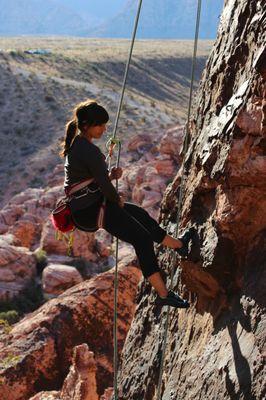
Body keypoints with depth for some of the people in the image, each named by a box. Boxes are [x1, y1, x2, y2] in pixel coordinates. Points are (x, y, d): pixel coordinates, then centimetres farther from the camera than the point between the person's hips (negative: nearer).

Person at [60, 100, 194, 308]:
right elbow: (104, 185, -19)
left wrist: (111, 174, 1)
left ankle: (178, 244, 39)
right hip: (89, 211, -11)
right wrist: (118, 200, 0)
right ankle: (163, 294, -5)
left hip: (86, 205, 11)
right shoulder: (89, 150, -24)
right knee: (142, 239, -9)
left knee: (140, 214, 22)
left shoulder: (76, 143, 9)